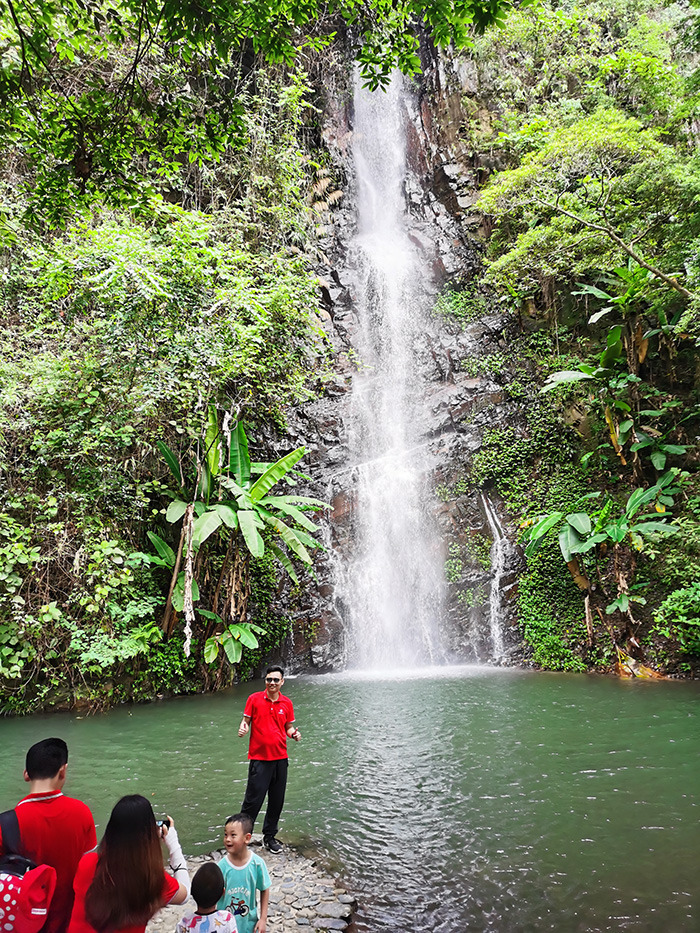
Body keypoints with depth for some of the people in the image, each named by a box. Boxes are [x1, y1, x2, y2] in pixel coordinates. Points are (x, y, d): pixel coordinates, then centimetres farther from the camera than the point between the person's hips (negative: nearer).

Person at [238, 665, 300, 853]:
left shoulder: (287, 703, 5)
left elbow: (288, 727, 12)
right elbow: (245, 720, 1)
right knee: (253, 799, -3)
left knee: (277, 801, 12)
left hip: (280, 758, 4)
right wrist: (242, 728, -20)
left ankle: (270, 836, 29)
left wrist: (294, 734, -8)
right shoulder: (254, 699, -4)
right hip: (259, 758, -3)